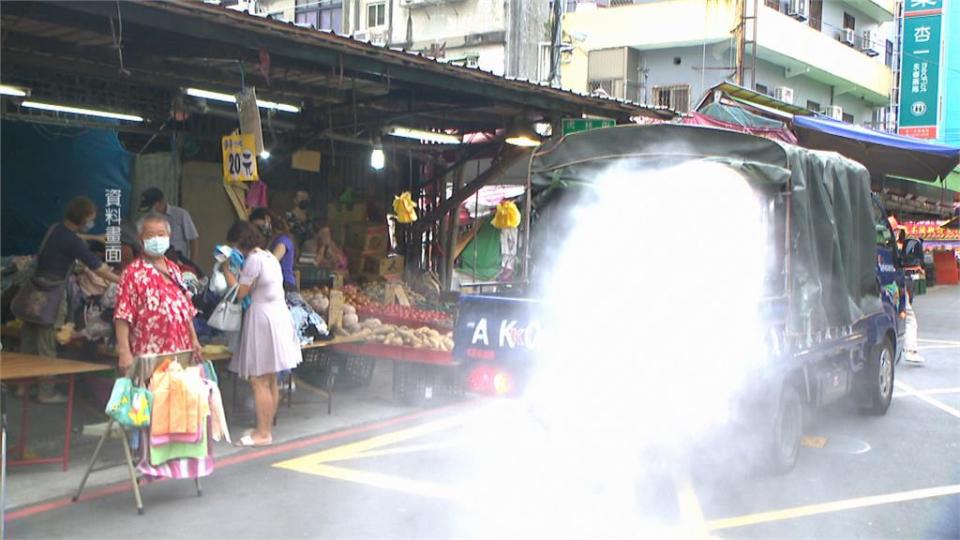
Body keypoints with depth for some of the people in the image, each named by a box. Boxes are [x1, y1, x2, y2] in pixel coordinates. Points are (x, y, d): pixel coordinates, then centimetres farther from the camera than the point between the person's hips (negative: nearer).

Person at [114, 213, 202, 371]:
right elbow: (123, 316, -12)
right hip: (149, 357, -6)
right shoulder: (133, 273, -5)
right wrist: (124, 352, -19)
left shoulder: (174, 269, 15)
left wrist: (194, 340, 17)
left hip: (181, 353, 6)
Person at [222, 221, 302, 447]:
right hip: (279, 315, 10)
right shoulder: (269, 256, 14)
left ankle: (263, 433, 0)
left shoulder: (253, 259, -14)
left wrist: (226, 269, -3)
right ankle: (266, 428, 20)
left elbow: (240, 292, -11)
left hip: (263, 319, -10)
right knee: (271, 381, 13)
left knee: (259, 381, -4)